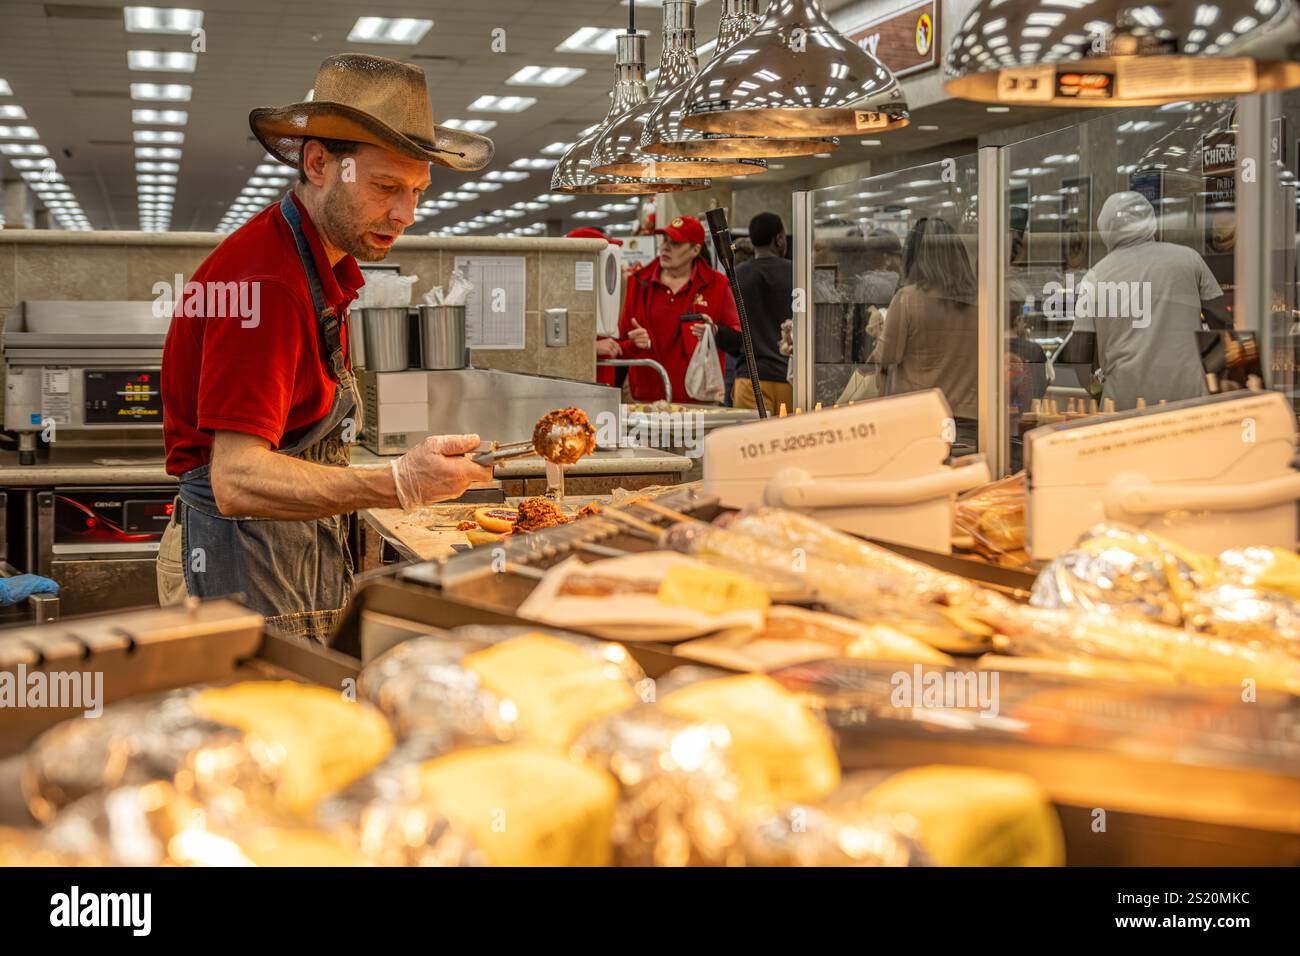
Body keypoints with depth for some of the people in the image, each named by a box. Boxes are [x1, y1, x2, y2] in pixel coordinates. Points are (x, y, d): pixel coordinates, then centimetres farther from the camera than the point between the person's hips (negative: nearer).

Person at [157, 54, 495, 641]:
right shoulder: (265, 279, -21)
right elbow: (236, 480, -28)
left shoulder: (325, 269, 10)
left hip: (303, 561, 9)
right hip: (243, 565, -9)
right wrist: (396, 484, -37)